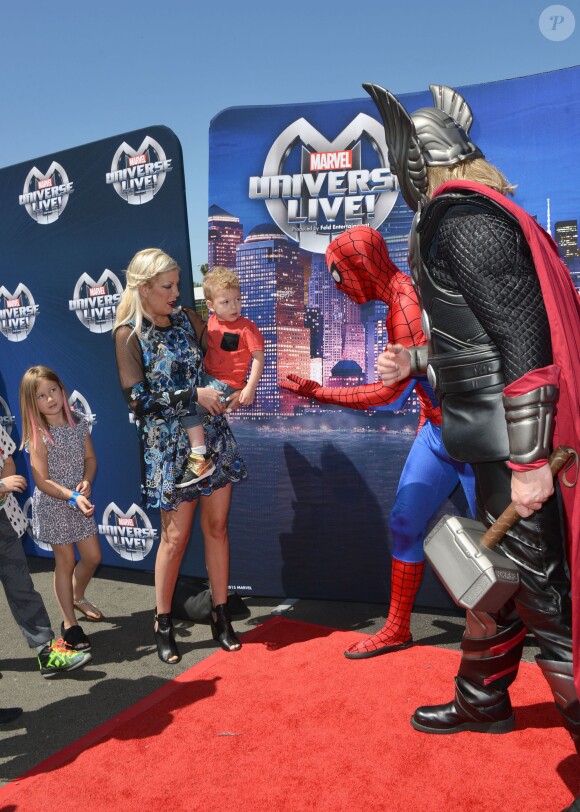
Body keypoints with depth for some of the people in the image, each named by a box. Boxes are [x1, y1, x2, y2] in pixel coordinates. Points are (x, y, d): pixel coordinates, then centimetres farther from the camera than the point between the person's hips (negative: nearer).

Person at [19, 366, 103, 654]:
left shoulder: (78, 423, -3)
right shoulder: (39, 436, -17)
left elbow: (90, 458, 5)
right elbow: (42, 481, -18)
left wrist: (86, 482, -14)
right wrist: (73, 497, -28)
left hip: (79, 502, 5)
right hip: (52, 506, -5)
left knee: (93, 557, 12)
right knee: (65, 562, 4)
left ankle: (77, 597, 42)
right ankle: (69, 624, 20)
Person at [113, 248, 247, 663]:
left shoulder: (188, 319, 5)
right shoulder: (129, 334, -7)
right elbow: (138, 399, -14)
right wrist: (194, 395, -17)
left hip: (213, 436, 4)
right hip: (170, 447, -4)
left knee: (217, 526, 9)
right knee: (176, 537, 4)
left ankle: (221, 615, 24)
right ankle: (163, 624, 24)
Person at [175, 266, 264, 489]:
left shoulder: (246, 328, -13)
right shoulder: (211, 322, 5)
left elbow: (259, 358, -15)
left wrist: (250, 387, -21)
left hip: (226, 385, -8)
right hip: (206, 377, 8)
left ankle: (201, 459, -23)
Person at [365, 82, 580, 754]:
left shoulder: (462, 221, -14)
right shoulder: (475, 215, 16)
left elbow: (525, 341, -22)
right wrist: (413, 362, 22)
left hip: (517, 440, -10)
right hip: (506, 436, 10)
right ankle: (481, 702, 40)